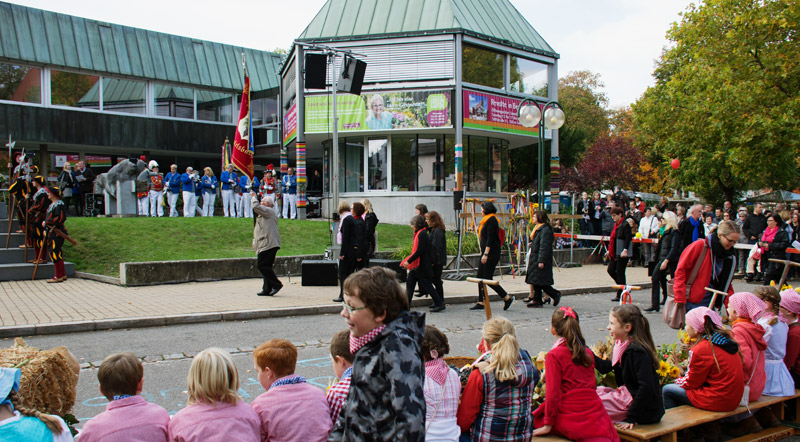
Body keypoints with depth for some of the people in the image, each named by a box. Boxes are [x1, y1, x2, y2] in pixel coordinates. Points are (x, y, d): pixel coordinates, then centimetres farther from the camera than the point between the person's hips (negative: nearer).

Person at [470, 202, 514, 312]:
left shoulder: (491, 220, -13)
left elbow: (490, 239, -20)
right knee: (480, 277, 8)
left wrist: (485, 254, -23)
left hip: (491, 253, -10)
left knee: (487, 279, -9)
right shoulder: (488, 220, 17)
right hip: (487, 253, 10)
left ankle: (507, 298, 0)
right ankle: (481, 303, 11)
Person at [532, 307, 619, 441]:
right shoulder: (588, 353, 10)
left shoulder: (554, 355, -9)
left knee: (536, 419, 14)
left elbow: (553, 393, -12)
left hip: (570, 418, -5)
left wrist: (548, 425, -5)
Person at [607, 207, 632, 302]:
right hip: (614, 253, 9)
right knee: (611, 270, 8)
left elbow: (628, 238, -19)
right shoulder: (615, 225, 15)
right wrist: (609, 250, 21)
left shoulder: (625, 225, -11)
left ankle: (620, 295, 5)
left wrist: (625, 250, -29)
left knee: (620, 272, -4)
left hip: (622, 254, -9)